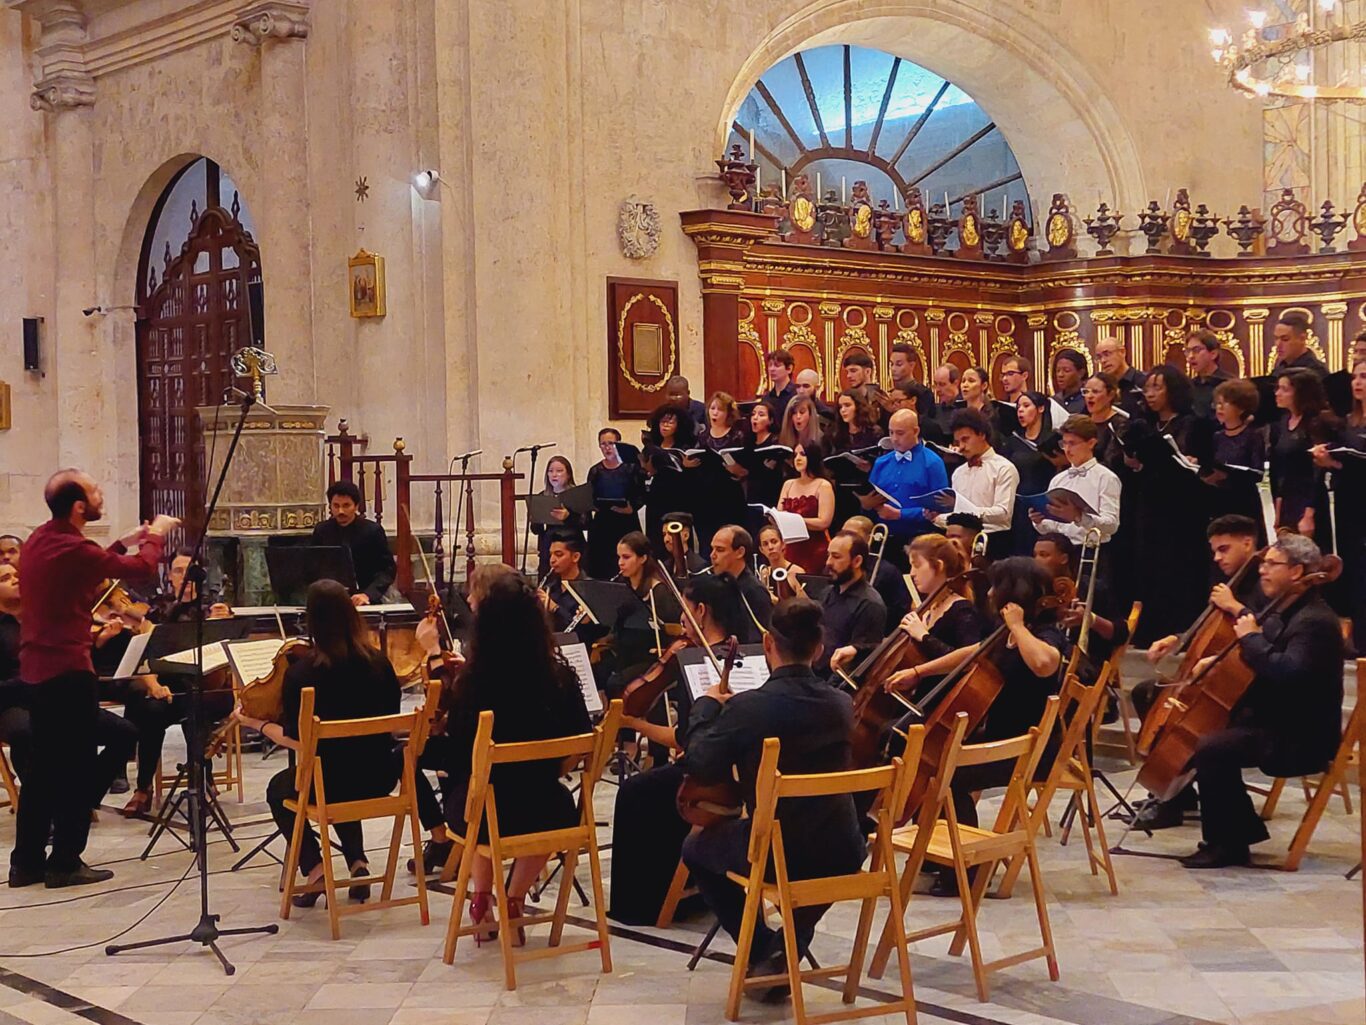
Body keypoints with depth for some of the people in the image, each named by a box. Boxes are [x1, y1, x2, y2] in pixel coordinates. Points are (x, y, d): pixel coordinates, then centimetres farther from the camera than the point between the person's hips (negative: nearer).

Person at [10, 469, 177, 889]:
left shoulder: (39, 541, 7)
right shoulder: (72, 549, -20)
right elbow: (142, 568, -10)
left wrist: (124, 542, 23)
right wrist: (155, 535, 8)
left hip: (35, 669, 9)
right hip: (68, 670, -9)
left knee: (44, 766, 15)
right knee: (76, 768, 1)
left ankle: (27, 861, 19)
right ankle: (65, 862, 5)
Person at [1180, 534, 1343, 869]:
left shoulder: (1315, 621, -19)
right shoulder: (1282, 614, 13)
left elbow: (1286, 672, -34)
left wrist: (1252, 638, -22)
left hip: (1301, 739, -11)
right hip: (1273, 722, 11)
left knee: (1211, 748, -25)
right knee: (1205, 736, 12)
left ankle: (1226, 844, -13)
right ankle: (1246, 827, 17)